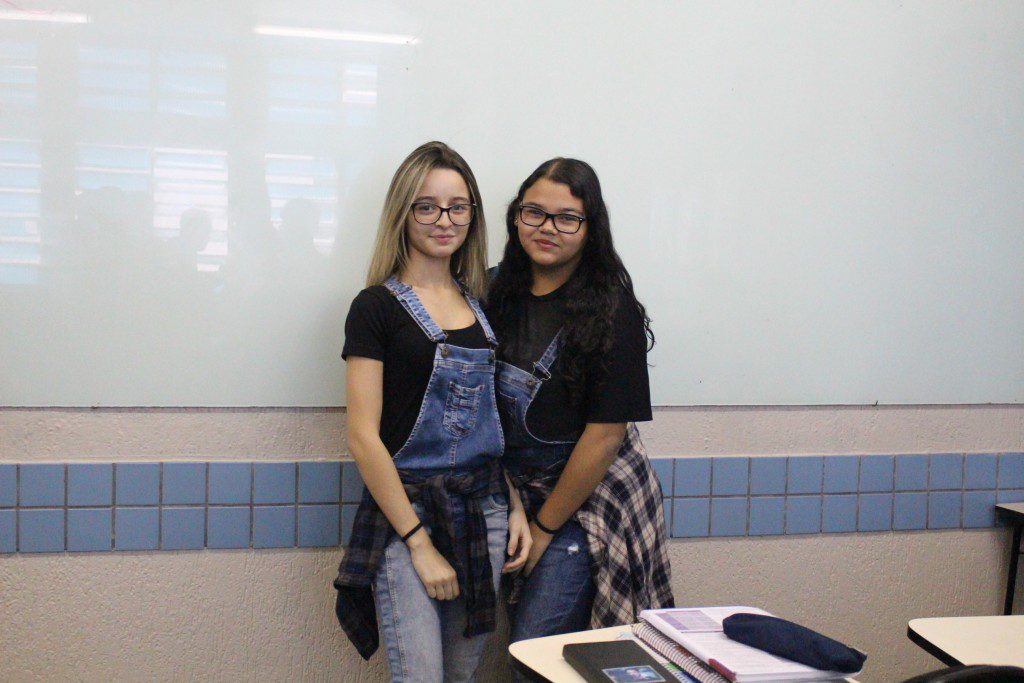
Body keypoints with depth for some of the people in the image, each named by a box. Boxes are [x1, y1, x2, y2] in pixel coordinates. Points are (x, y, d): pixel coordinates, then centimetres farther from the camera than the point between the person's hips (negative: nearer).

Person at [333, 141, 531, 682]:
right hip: (406, 510, -5)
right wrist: (419, 543, -14)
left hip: (483, 510, 6)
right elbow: (364, 439, -11)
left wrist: (516, 506, 5)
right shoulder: (378, 307, -6)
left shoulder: (481, 305, 11)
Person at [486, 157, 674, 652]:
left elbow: (605, 433, -16)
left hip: (585, 502, -5)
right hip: (513, 491, 6)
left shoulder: (611, 309, -15)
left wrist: (545, 526, -10)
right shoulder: (499, 292, 2)